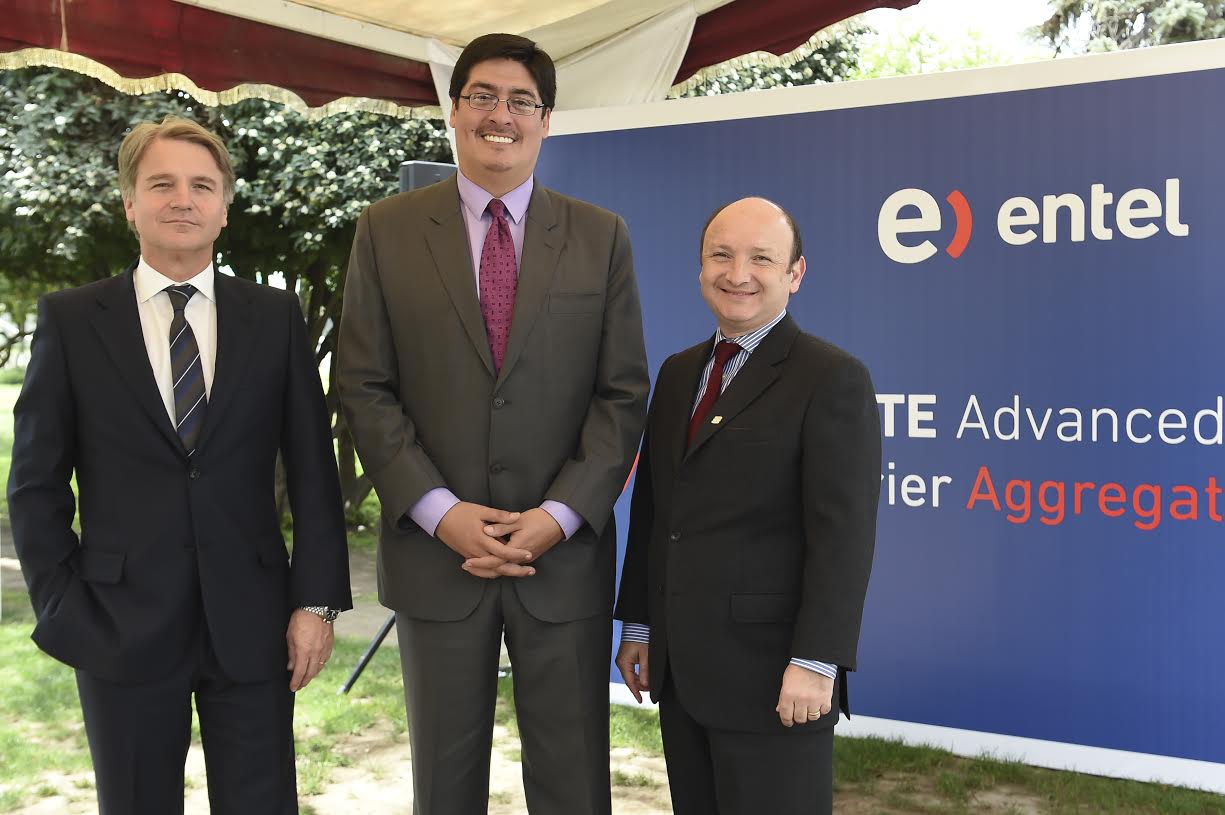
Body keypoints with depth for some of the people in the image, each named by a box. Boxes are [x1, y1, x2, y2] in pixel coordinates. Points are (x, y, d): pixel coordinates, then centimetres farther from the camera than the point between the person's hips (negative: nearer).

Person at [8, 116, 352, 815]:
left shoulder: (276, 318, 4)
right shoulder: (71, 322, 1)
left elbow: (313, 470, 3)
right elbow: (37, 485, 3)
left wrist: (317, 600, -2)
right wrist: (63, 613, -2)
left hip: (252, 624, 1)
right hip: (121, 625, 0)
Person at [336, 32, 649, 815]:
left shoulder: (601, 236, 4)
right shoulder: (387, 231, 3)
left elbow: (623, 394, 1)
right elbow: (365, 389, -1)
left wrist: (559, 515, -11)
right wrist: (443, 513, -11)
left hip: (567, 554, 0)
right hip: (436, 553, 0)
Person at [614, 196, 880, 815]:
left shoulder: (832, 378, -9)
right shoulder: (677, 373, 13)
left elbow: (843, 533, -15)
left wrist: (815, 662, -19)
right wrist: (638, 623, 13)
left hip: (769, 672, -6)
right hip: (680, 667, 7)